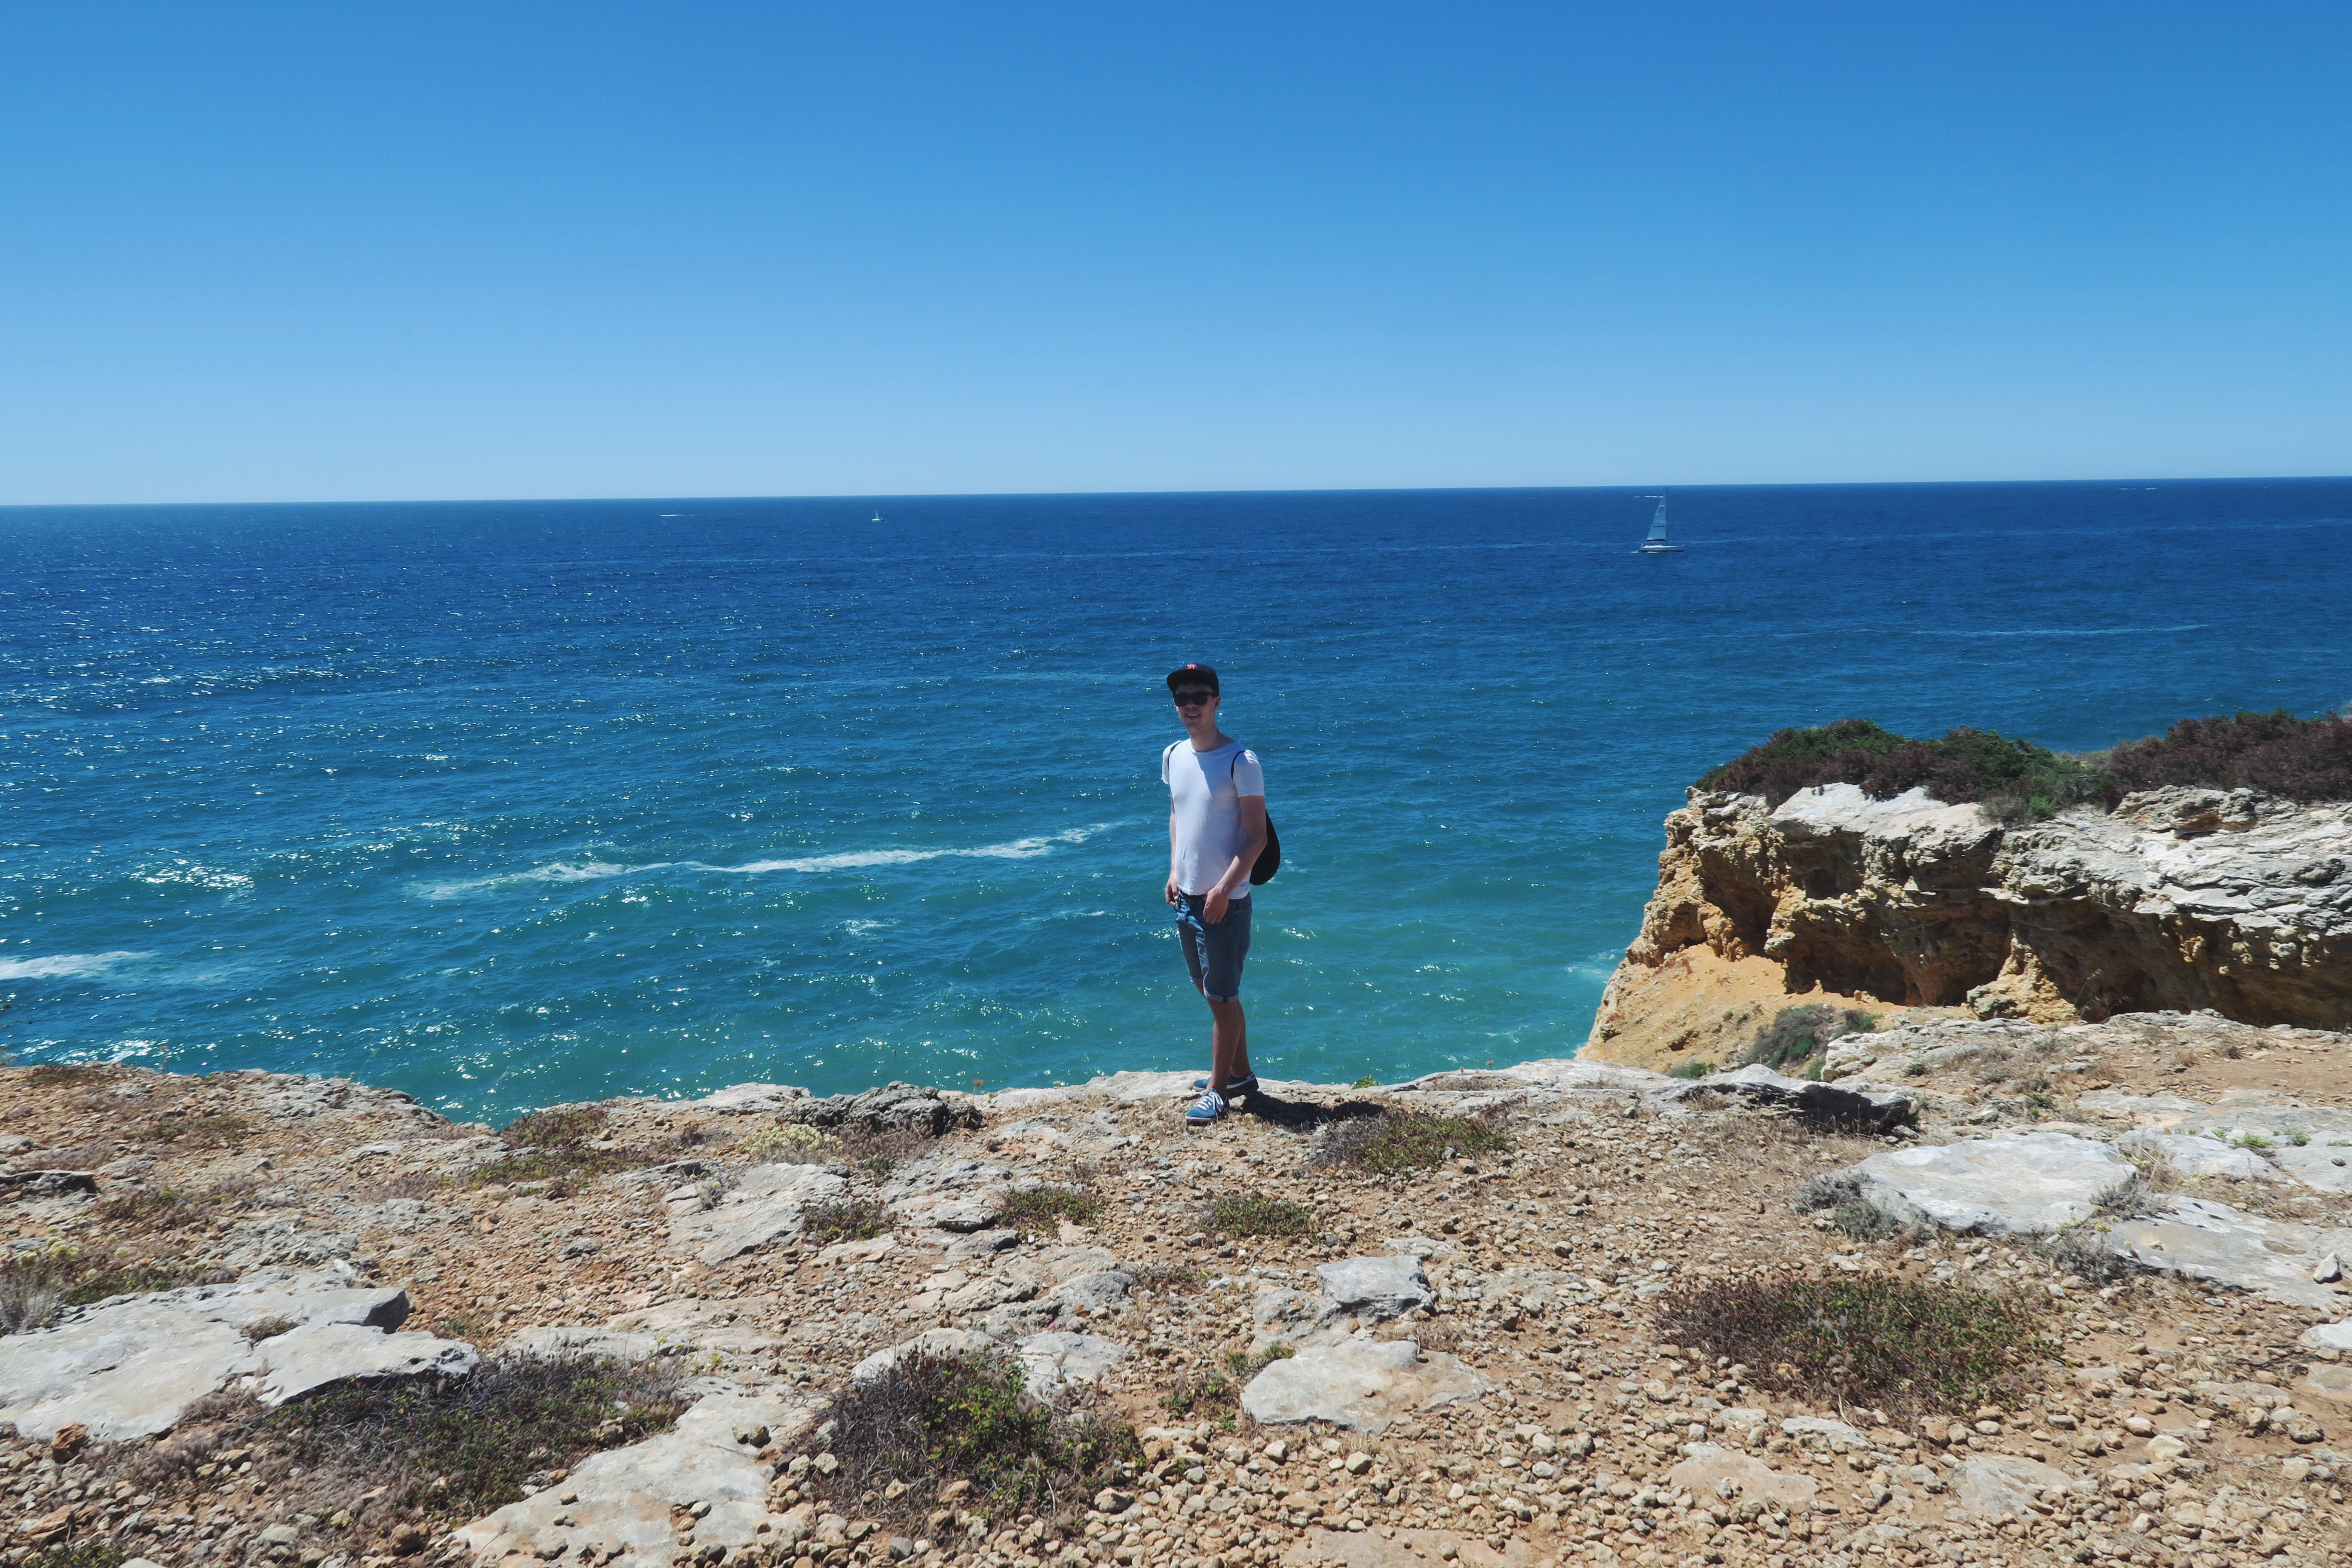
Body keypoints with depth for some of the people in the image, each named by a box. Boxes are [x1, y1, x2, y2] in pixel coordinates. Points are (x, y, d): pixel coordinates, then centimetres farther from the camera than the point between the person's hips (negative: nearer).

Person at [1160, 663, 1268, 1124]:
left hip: (1225, 901, -7)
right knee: (1211, 991, 17)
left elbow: (1257, 836, -14)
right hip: (1186, 896, 7)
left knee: (1223, 997, 1)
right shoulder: (1173, 756, 6)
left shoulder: (1241, 762, -15)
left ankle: (1218, 1089, 13)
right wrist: (1174, 870, 9)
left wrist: (1223, 890, -19)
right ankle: (1241, 1074, 33)